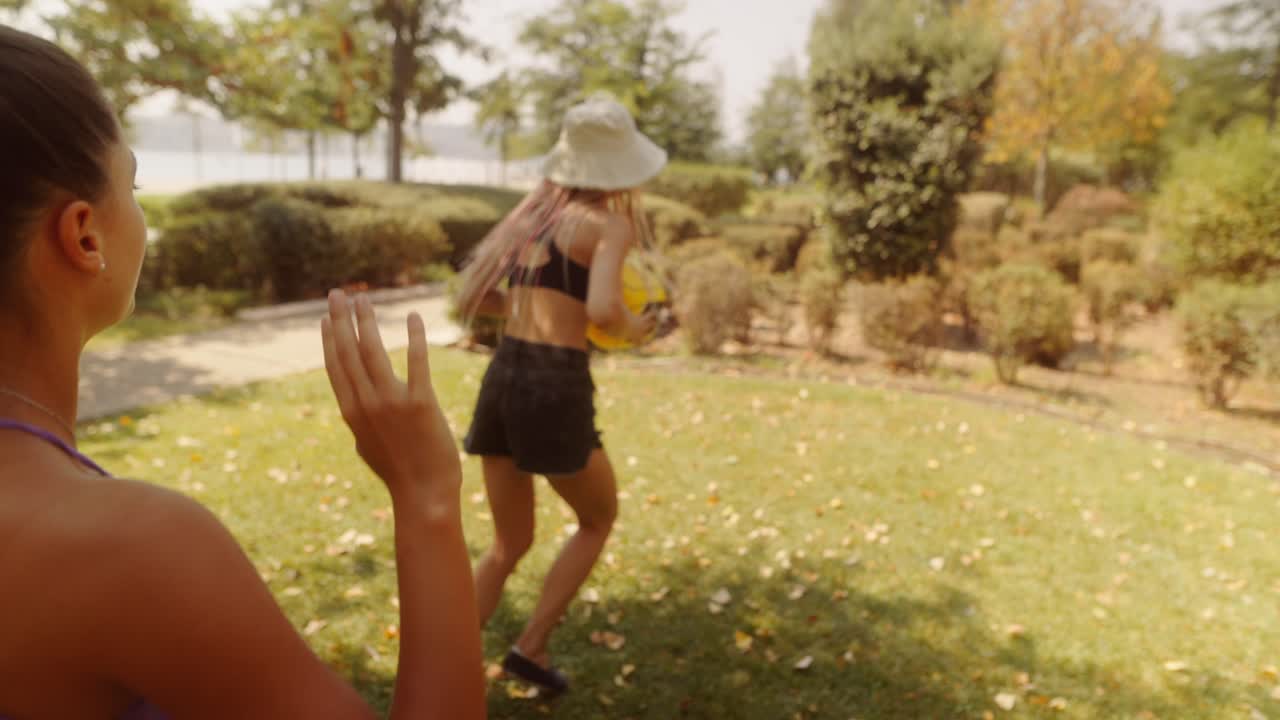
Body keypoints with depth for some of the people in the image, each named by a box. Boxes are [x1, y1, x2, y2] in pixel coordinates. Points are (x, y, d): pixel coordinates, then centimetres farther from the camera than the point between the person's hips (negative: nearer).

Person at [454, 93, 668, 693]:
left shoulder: (530, 213, 14)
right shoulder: (609, 222, -5)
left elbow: (471, 300, 15)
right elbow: (602, 311, -22)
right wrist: (632, 329, 0)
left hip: (501, 379, 6)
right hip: (555, 389, -6)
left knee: (509, 545, 21)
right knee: (598, 519, 22)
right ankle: (531, 646, 20)